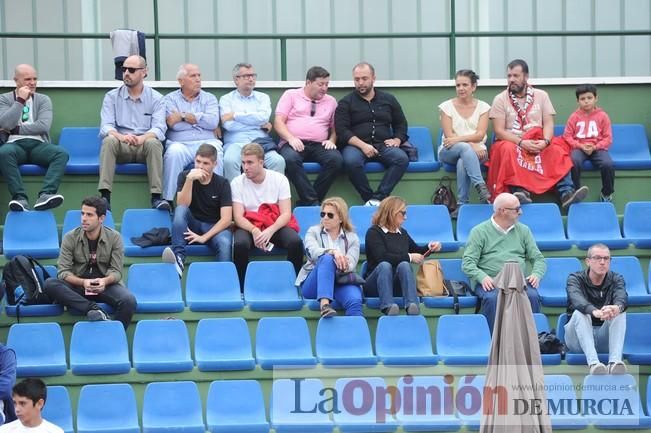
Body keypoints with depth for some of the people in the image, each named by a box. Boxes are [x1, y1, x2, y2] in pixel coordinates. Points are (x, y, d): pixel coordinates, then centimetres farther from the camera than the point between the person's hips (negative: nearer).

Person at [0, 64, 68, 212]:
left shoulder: (43, 99, 14)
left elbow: (44, 126, -3)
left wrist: (16, 129, -5)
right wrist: (20, 101, -5)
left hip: (38, 144, 2)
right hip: (16, 144, -2)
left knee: (62, 153, -29)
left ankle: (45, 196, -46)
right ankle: (20, 198, -44)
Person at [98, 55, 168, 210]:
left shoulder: (156, 98, 5)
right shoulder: (112, 97, 7)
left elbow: (159, 128, -8)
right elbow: (106, 127, -5)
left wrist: (142, 138, -31)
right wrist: (121, 136, -28)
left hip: (145, 145, -1)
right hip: (121, 146, 1)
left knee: (153, 143, -33)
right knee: (109, 140, -31)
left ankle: (156, 196, -36)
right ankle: (105, 196, -38)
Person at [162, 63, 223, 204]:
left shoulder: (209, 98, 19)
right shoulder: (170, 99, 15)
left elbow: (213, 122, -2)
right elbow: (173, 125, -4)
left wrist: (184, 116, -2)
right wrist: (201, 120, 2)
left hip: (206, 143, 1)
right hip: (180, 143, -1)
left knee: (215, 154, -33)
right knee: (174, 152, -35)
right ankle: (167, 201, -29)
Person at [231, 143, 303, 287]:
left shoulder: (279, 179, 0)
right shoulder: (237, 183, -1)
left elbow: (286, 214, -7)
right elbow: (238, 217, -8)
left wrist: (270, 231, -26)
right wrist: (254, 230, -29)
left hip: (276, 224, 1)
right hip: (249, 225, -1)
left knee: (295, 242, -30)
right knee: (240, 244, -35)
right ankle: (241, 286, -18)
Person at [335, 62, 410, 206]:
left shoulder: (388, 99, 19)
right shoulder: (346, 102, 9)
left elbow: (401, 124, 24)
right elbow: (341, 131, -1)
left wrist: (397, 140, 2)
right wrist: (362, 145, -15)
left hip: (383, 145, 2)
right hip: (355, 145, -2)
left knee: (402, 158, -30)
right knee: (351, 161, -38)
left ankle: (377, 199, -32)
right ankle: (369, 199, -25)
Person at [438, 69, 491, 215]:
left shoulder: (483, 107, 8)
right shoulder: (447, 106, 5)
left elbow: (480, 135, -5)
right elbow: (449, 136, -5)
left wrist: (458, 139, -21)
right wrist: (472, 145, -19)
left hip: (476, 152, 1)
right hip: (449, 152, -1)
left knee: (462, 162, -36)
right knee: (465, 148, -37)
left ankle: (462, 204, -35)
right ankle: (481, 187, -47)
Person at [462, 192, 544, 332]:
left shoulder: (523, 230, 19)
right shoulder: (480, 231, 8)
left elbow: (538, 258, 17)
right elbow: (467, 263, 1)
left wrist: (536, 274, -6)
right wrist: (482, 277, -19)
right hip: (490, 282, -2)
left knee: (532, 296, -30)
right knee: (492, 298, -36)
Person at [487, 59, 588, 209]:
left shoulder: (541, 95, 11)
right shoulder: (500, 99, 4)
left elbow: (548, 123, 4)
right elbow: (499, 130, -5)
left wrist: (545, 141, -18)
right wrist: (521, 142, -19)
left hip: (538, 143, 2)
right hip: (512, 142, -2)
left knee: (557, 151, -26)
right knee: (508, 150, -36)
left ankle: (566, 192, -35)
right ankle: (520, 191, -46)